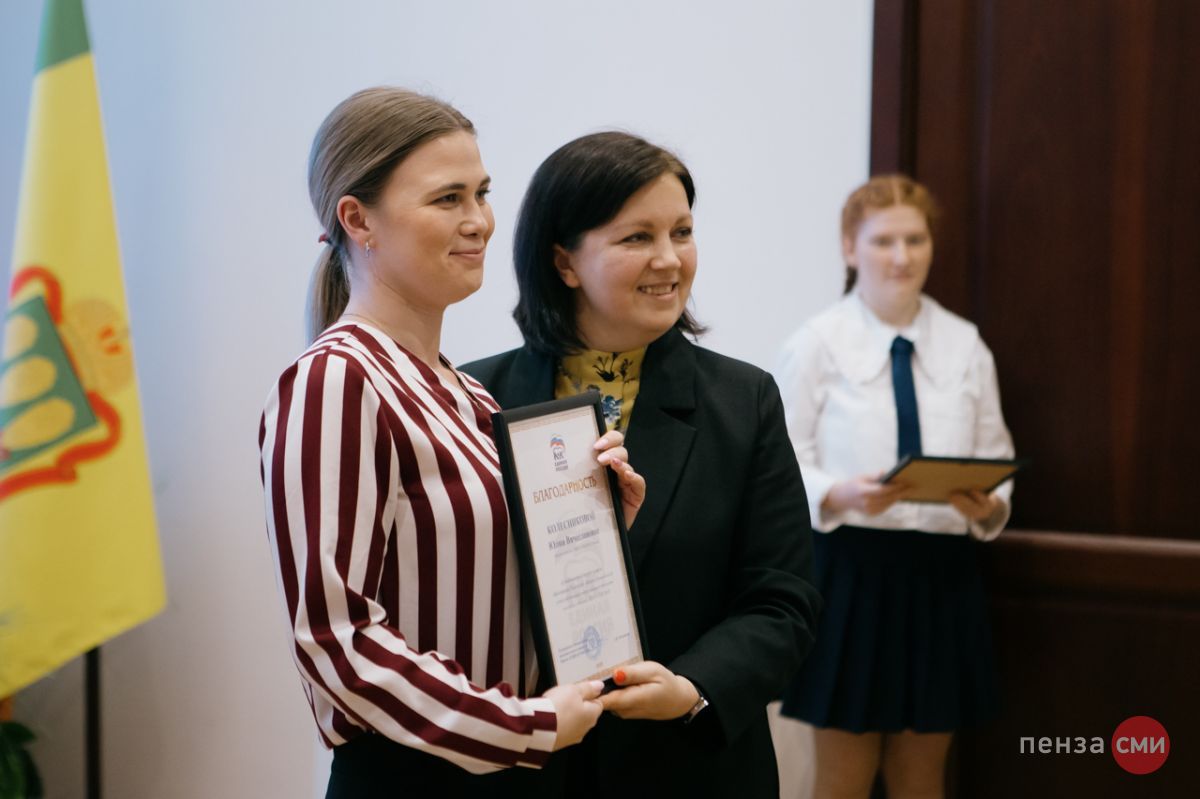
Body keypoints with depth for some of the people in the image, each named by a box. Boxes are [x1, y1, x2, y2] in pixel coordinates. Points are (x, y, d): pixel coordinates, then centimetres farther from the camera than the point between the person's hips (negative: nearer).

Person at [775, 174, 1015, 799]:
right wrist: (842, 496, -23)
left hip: (943, 572, 3)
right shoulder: (816, 344, -2)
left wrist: (990, 505, -14)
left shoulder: (965, 345, 7)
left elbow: (996, 459, 7)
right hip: (850, 568, -3)